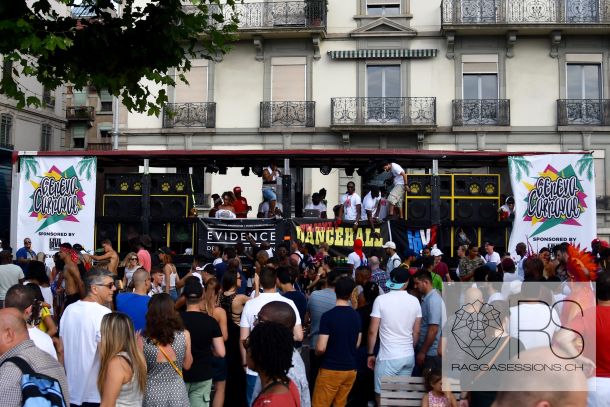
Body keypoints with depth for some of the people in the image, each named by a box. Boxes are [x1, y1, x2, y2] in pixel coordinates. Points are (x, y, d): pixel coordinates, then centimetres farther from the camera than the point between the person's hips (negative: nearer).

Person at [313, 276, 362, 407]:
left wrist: (317, 353, 3)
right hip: (350, 369, 5)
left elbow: (321, 348, -18)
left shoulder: (328, 316, -16)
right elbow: (357, 344, 11)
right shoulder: (356, 316, 1)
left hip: (331, 370, -5)